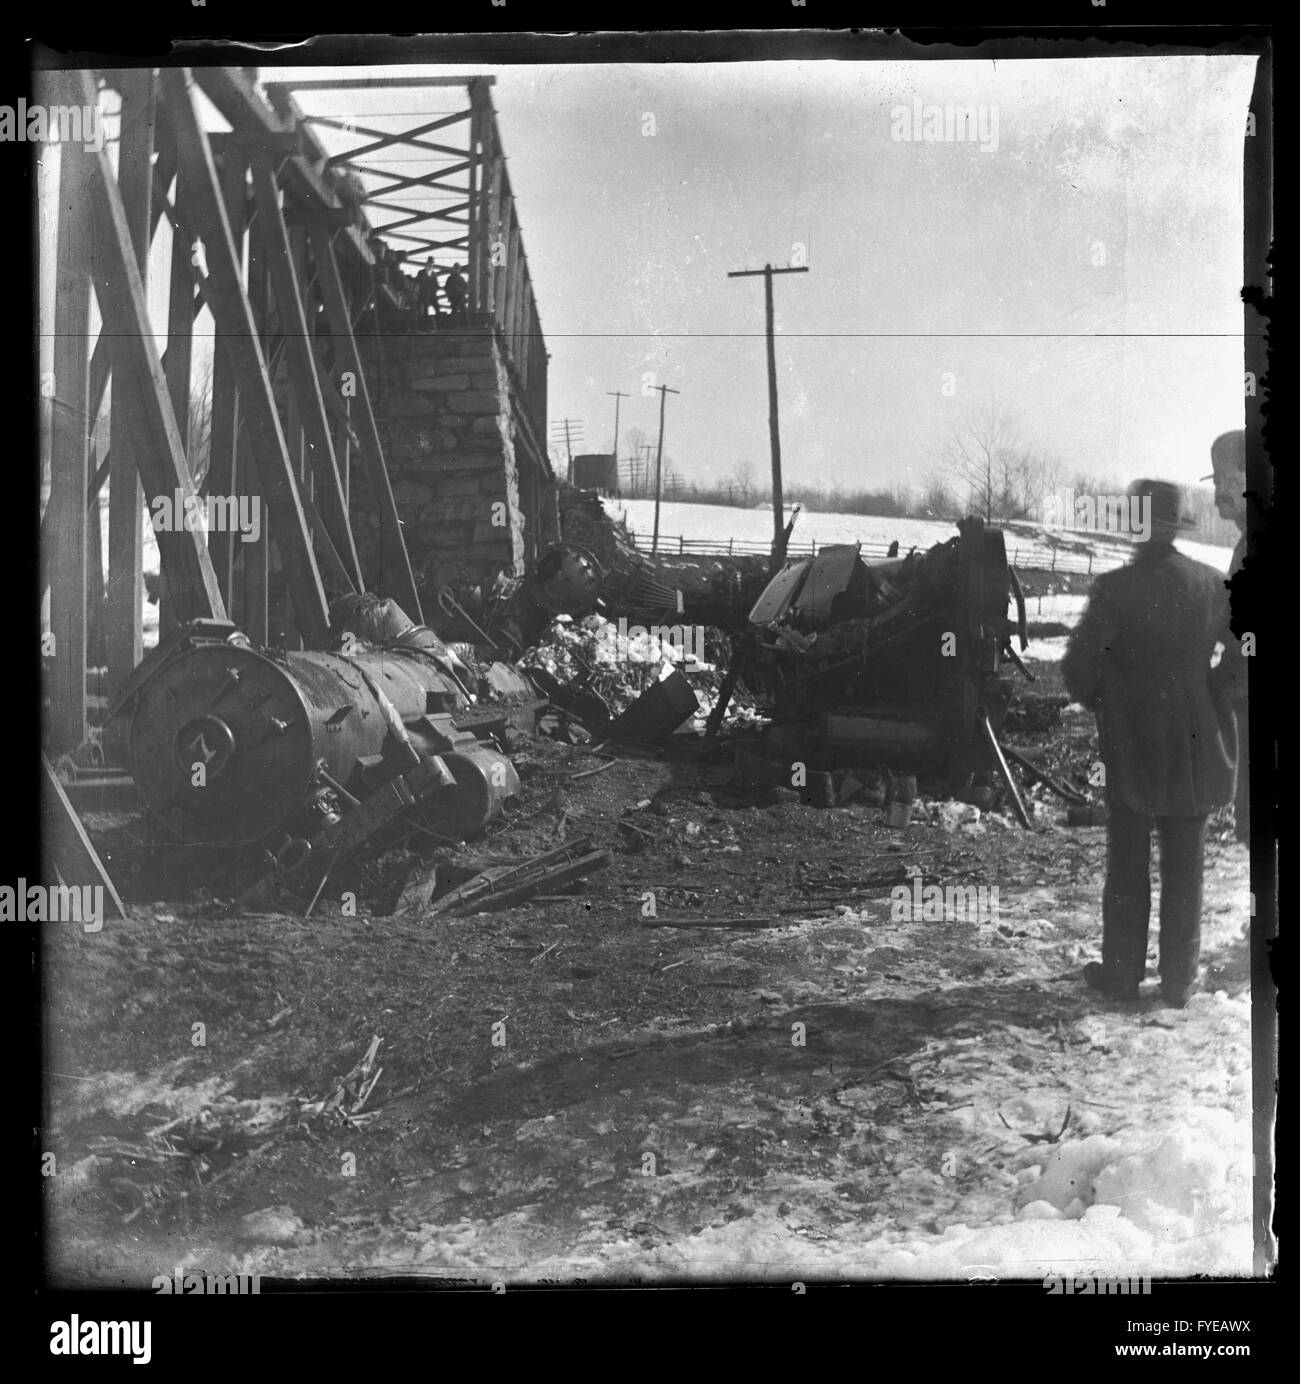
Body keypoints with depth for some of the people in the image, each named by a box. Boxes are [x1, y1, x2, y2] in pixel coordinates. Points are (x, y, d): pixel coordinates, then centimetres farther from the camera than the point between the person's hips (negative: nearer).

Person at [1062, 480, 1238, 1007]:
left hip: (1132, 748, -3)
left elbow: (1078, 664, -15)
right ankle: (1179, 979, 18)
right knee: (1184, 867, 11)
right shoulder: (1212, 586, -4)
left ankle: (1122, 972, 16)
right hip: (1197, 747, 3)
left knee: (1127, 865, 9)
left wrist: (1096, 700, 5)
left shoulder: (1116, 588, -15)